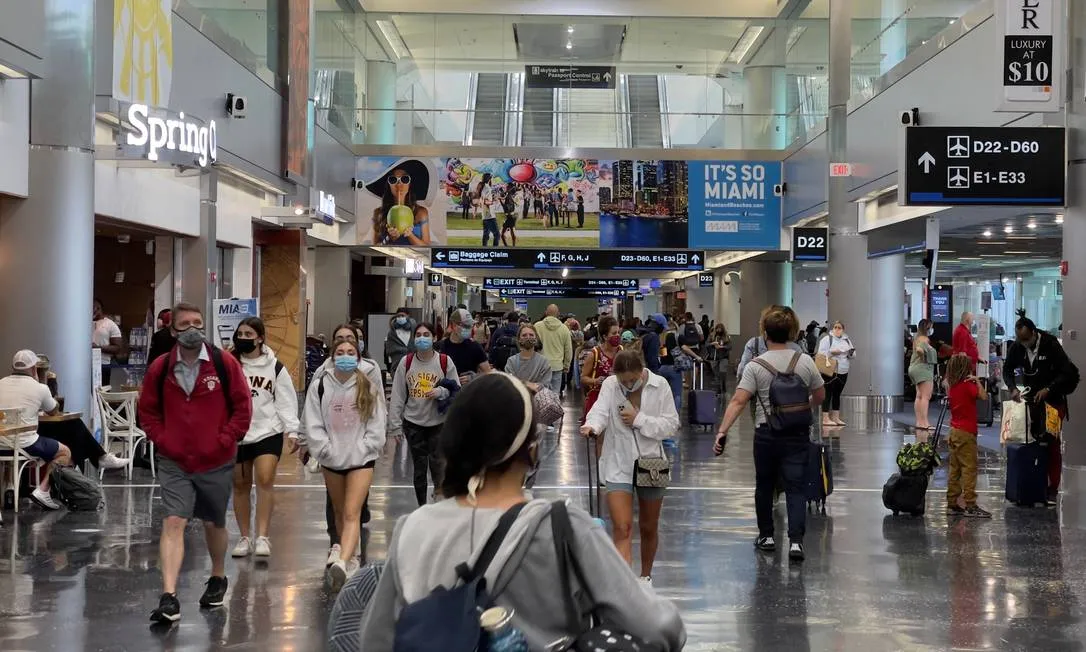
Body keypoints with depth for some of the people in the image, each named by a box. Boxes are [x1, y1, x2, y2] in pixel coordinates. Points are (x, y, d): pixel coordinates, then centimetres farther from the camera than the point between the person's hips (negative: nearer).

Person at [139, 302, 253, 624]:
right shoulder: (160, 368, -2)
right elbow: (148, 411, 7)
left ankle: (218, 578, 41)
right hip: (174, 462, 0)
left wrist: (224, 441, -10)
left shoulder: (225, 364, -6)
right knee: (173, 522, -12)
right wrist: (162, 440, -4)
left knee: (214, 523, 17)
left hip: (216, 462, 0)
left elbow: (242, 407, -4)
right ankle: (169, 598, -18)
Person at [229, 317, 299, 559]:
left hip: (268, 432, -2)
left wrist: (292, 430, -4)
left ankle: (262, 537, -10)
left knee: (265, 479, -15)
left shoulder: (275, 367, 1)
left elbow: (286, 401, 3)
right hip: (236, 434, 2)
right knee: (240, 485, 9)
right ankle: (245, 538, 22)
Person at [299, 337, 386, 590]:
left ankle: (342, 563, -31)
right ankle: (349, 559, 31)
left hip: (361, 458, -2)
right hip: (331, 459, 3)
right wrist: (326, 450, -11)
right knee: (340, 512, 15)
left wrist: (364, 448, -10)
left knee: (352, 513, -15)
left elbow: (377, 423, -1)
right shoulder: (320, 388, -2)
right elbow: (313, 425, -3)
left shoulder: (369, 388, -2)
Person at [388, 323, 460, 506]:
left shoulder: (445, 362, -5)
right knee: (419, 468, 10)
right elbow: (397, 395, 1)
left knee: (438, 466, -6)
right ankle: (422, 506, 22)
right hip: (413, 423, 2)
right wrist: (395, 425, -2)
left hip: (439, 422, -2)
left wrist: (441, 392, -19)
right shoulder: (406, 362, -1)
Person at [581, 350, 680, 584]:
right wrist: (592, 426, -47)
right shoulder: (610, 385, -8)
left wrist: (639, 419, -19)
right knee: (621, 528, -13)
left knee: (649, 528, 17)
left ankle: (646, 576, 38)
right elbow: (600, 410, -25)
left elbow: (671, 425, -8)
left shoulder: (659, 386, -7)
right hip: (618, 465, -1)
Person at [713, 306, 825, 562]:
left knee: (765, 486, 17)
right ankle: (795, 540, -13)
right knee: (796, 488, 0)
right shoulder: (805, 361, -1)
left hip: (766, 433, -1)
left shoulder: (755, 366, -8)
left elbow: (738, 401, -16)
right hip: (798, 433, 1)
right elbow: (819, 396, 10)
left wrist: (722, 432, -18)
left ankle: (767, 536, 27)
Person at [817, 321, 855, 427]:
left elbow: (853, 355, 17)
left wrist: (851, 353, -5)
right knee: (828, 394, -7)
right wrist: (832, 352, -22)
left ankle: (836, 418, 16)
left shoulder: (847, 341, 16)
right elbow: (821, 353, -10)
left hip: (843, 373, 6)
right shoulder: (827, 339, -3)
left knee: (837, 395, 11)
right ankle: (825, 419, -5)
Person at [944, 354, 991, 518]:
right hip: (966, 432, -8)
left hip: (954, 431, 8)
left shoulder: (952, 386, 7)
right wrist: (977, 381, -14)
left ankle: (952, 504, 14)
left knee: (955, 469, 11)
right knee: (969, 468, -6)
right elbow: (983, 396, -24)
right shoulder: (968, 385, -15)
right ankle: (970, 505, -8)